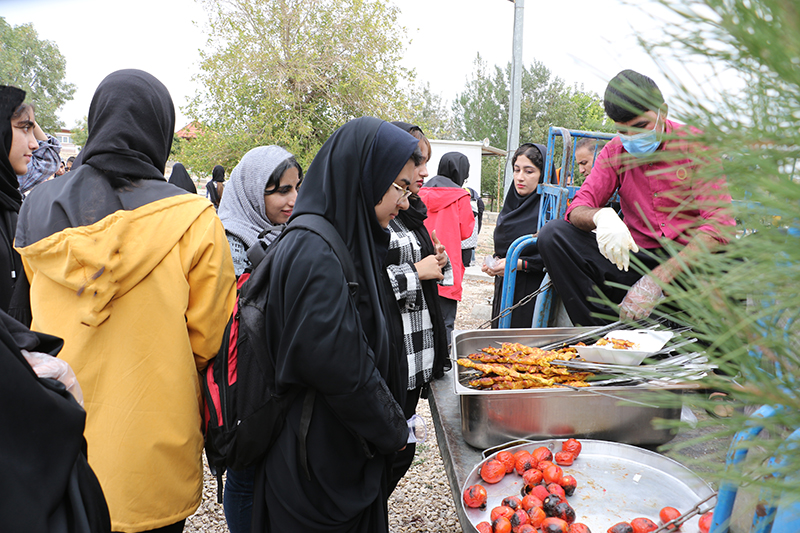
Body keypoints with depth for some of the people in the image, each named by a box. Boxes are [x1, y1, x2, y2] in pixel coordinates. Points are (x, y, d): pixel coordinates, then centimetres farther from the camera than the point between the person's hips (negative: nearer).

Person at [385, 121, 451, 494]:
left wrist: (438, 263, 6)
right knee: (395, 452, 0)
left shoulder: (410, 211, 16)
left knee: (400, 449, 17)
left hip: (416, 357, 9)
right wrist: (415, 272, -17)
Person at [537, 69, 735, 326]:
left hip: (690, 262, -3)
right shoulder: (615, 152, 6)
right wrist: (601, 216, -30)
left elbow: (719, 224, -16)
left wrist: (658, 278, -29)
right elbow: (578, 210, -2)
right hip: (636, 259, 3)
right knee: (553, 235, -17)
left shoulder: (695, 144, -5)